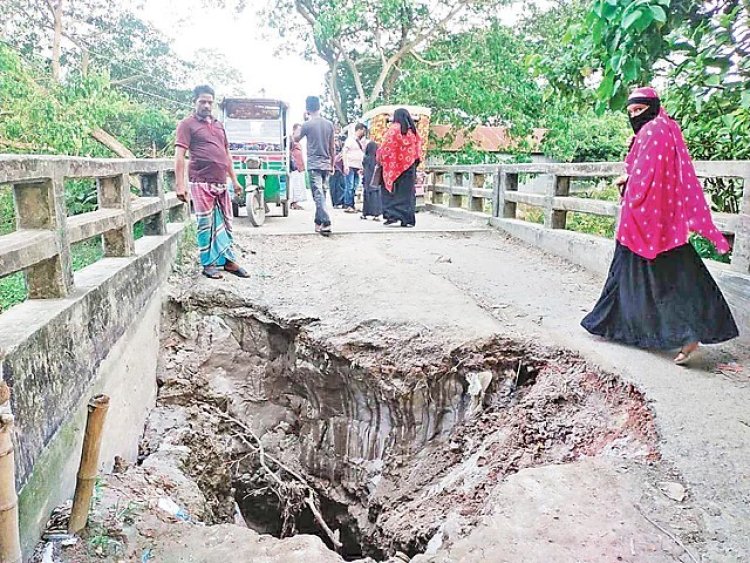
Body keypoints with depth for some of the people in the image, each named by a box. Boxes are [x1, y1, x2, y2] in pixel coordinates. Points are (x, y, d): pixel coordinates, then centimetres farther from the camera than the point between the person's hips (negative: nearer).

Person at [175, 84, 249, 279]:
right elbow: (179, 155, -8)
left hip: (221, 183, 6)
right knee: (206, 224, -1)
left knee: (226, 223, 11)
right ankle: (208, 264, 8)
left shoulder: (218, 125, 20)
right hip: (202, 183, -6)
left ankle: (229, 260, 21)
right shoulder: (188, 124, 0)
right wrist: (179, 184, -17)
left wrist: (234, 180, 19)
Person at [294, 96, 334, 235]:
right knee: (321, 193, 13)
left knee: (318, 194, -9)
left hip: (314, 164, -5)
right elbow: (332, 147, 10)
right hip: (326, 164, 5)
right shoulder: (329, 124, 6)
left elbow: (296, 139, 11)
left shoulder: (307, 124, -7)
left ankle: (326, 223, -20)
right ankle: (318, 223, 20)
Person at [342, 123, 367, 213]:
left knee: (354, 187, 5)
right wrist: (346, 166, -16)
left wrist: (361, 167, 15)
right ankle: (347, 206, -6)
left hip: (357, 168, 7)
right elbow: (344, 152, -8)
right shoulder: (350, 139, -2)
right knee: (349, 186, -9)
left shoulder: (360, 141, 20)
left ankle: (351, 205, 8)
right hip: (350, 167, -7)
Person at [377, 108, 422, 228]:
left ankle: (392, 215, -4)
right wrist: (415, 162, 17)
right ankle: (407, 219, 4)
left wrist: (379, 159, 6)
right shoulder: (413, 130, 8)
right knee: (407, 191, 5)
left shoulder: (394, 128, -4)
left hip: (394, 165, -3)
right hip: (409, 165, 4)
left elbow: (386, 146, -6)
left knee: (391, 190, 6)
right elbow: (418, 147, 9)